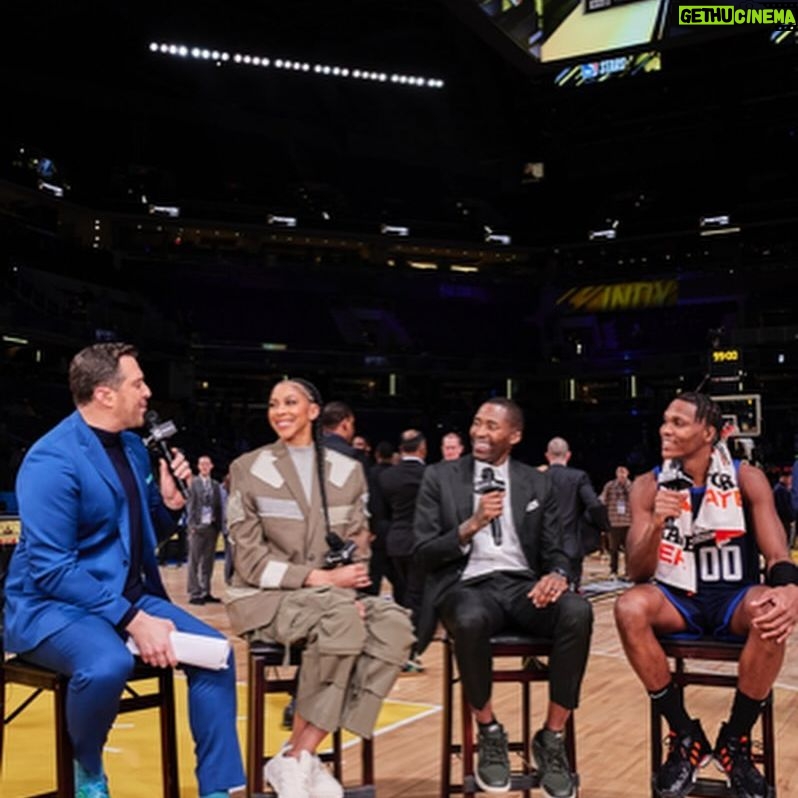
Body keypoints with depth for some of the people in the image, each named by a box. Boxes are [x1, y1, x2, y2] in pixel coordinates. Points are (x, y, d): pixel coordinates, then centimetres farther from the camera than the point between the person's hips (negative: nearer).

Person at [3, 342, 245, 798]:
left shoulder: (133, 446, 7)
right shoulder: (53, 460, -19)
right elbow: (50, 570, -23)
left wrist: (169, 503, -4)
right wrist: (132, 619, -27)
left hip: (130, 594, 8)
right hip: (53, 605, -8)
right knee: (108, 664, -36)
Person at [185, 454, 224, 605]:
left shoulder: (216, 485, 12)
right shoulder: (192, 484, 0)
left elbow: (219, 506, 11)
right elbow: (190, 506, -4)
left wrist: (219, 525, 3)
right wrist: (192, 525, -11)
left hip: (212, 526, 4)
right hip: (198, 526, -4)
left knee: (208, 561, 8)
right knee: (194, 561, -1)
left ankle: (206, 592, 14)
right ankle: (194, 594, 1)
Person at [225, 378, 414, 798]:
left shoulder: (347, 471, 10)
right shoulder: (248, 469, 1)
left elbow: (357, 547, 8)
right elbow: (249, 560, -5)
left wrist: (351, 588, -15)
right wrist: (319, 578, -17)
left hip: (336, 598, 4)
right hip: (267, 597, -4)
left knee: (394, 627, -30)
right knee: (341, 618, -36)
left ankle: (298, 756, -24)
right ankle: (298, 759, -22)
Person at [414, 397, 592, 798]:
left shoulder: (538, 483, 13)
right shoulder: (440, 477, 6)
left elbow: (555, 552, 10)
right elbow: (424, 554, 1)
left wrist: (556, 575, -15)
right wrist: (472, 525, -15)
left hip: (523, 585, 2)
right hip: (468, 586, -2)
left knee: (577, 612, -31)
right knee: (471, 620, -39)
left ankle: (552, 738, -13)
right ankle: (489, 733, -11)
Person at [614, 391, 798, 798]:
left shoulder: (747, 479, -5)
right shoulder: (648, 486, -3)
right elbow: (636, 574, -8)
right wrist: (656, 525, -28)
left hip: (735, 597, -1)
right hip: (678, 599, 1)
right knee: (629, 607, -31)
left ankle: (735, 741, -11)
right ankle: (686, 737, -13)